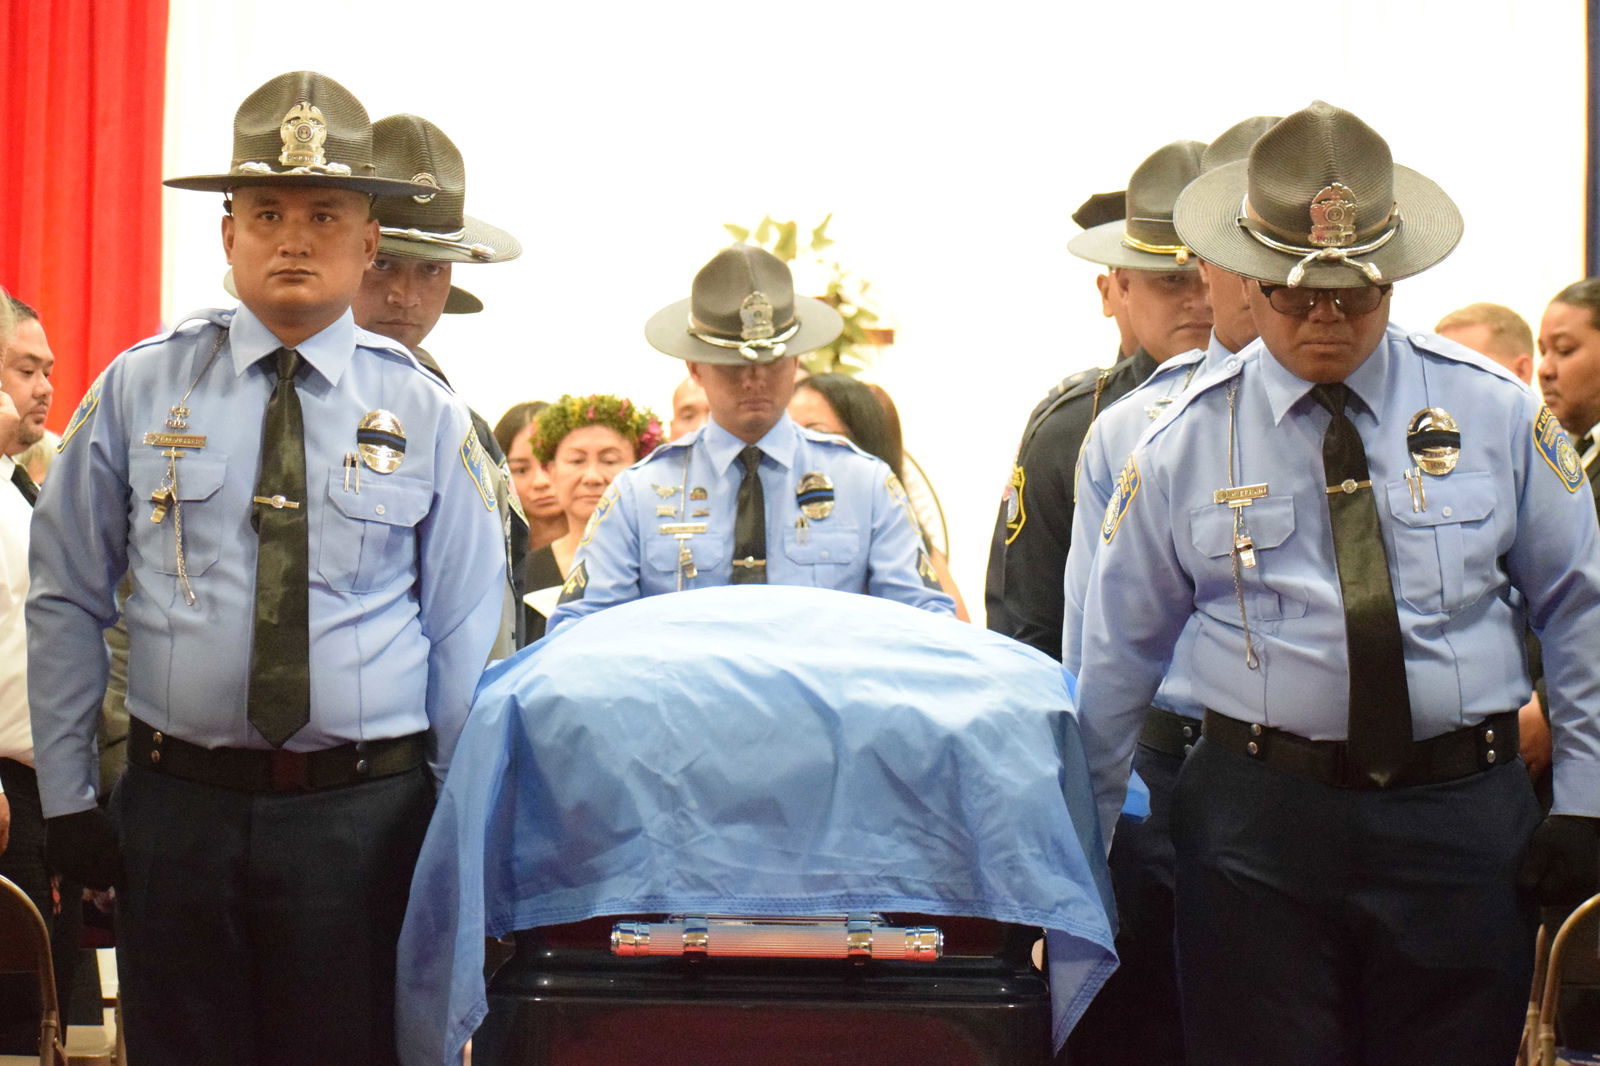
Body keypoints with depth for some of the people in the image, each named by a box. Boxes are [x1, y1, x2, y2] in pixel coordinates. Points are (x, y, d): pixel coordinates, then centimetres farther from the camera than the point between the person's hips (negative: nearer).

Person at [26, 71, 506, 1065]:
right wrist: (68, 798, 3)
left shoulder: (425, 413, 2)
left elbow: (464, 635, 5)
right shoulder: (139, 390, 3)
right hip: (177, 806, 1)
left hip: (365, 813, 0)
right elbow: (66, 603, 7)